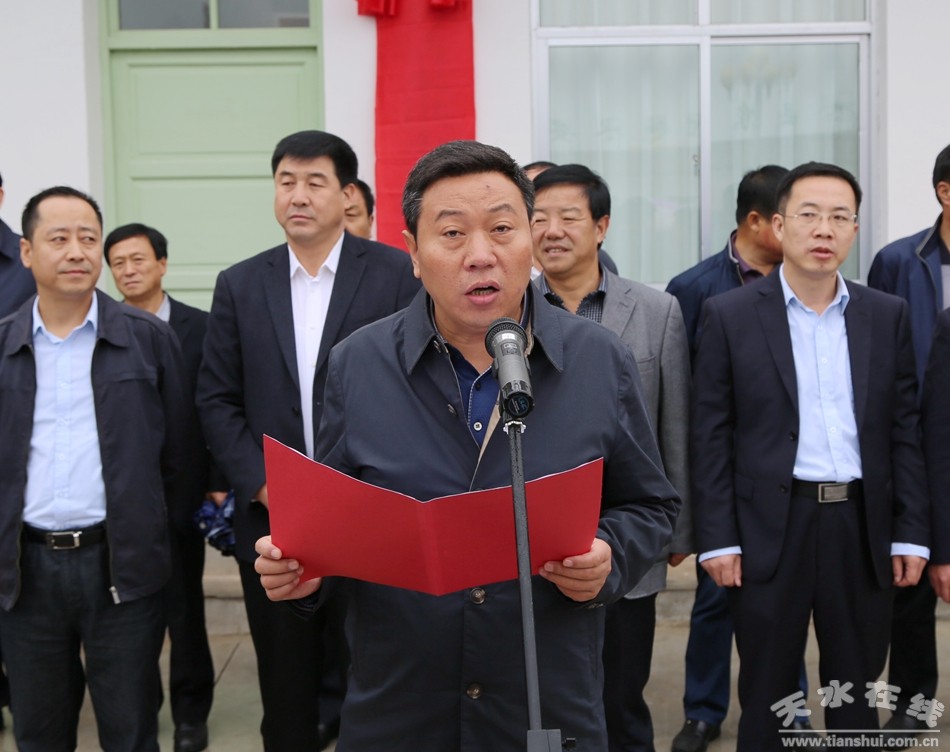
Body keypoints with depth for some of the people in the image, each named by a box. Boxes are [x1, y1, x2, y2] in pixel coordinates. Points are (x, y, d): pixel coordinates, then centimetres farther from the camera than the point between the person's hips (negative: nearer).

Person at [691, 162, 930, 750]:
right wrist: (717, 540, -7)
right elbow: (711, 437, -3)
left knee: (858, 697, 13)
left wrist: (911, 535, 2)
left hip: (861, 527, 3)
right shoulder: (730, 316, -2)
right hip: (770, 530, -2)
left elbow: (905, 431, 7)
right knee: (768, 701, 9)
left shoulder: (888, 316, 6)